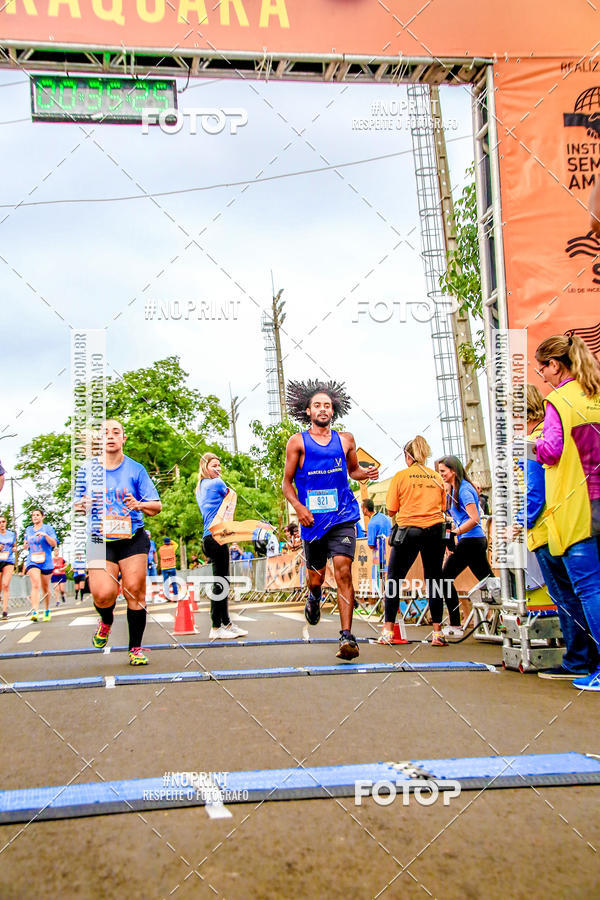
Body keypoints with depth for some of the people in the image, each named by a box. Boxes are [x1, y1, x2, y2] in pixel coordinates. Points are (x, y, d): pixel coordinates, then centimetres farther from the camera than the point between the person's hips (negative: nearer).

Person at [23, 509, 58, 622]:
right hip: (32, 561, 1)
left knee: (45, 587, 9)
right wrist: (26, 545, 2)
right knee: (35, 585, -19)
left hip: (46, 562, -1)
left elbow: (54, 543, -9)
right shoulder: (28, 530, 13)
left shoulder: (48, 528, 2)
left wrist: (45, 535, -22)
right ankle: (34, 612, -29)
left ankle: (47, 611, 28)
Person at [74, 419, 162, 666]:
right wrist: (83, 506, -12)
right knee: (103, 594, -16)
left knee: (135, 591, -3)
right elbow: (78, 505, 12)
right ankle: (106, 621, 21)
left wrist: (139, 505, -18)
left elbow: (157, 506, 4)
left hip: (133, 539, 0)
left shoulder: (136, 469, 3)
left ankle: (136, 648, 13)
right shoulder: (88, 470, 6)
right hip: (101, 541, 0)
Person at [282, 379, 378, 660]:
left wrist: (366, 473, 3)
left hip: (342, 517, 0)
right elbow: (287, 482, 7)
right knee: (316, 578, 11)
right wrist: (298, 506, -11)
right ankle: (314, 598, 48)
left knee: (343, 572, -15)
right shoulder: (298, 442, 4)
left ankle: (347, 637, -14)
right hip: (312, 520, 0)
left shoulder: (345, 440, 11)